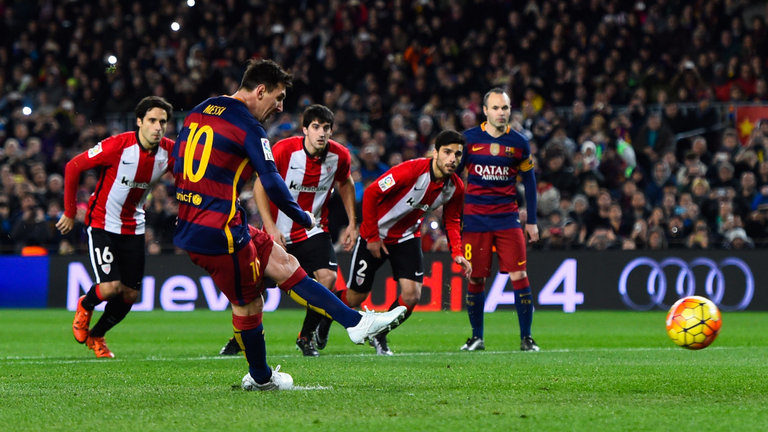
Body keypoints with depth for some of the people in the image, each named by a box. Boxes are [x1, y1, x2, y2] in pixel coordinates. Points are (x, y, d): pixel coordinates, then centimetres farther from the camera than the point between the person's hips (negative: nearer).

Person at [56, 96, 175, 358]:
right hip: (102, 225, -5)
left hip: (133, 228, 5)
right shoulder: (118, 146, -23)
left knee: (131, 294, 4)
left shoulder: (168, 151, -9)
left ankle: (96, 336, 30)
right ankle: (85, 306, 18)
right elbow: (73, 167, -13)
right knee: (111, 287, -19)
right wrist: (70, 213, -8)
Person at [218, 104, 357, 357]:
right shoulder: (284, 150, -18)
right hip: (279, 230, -2)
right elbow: (260, 186, -10)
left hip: (313, 230, 2)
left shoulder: (339, 155, -8)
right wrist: (271, 229, -17)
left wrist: (352, 223, 8)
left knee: (328, 276, -20)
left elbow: (345, 184, 14)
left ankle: (306, 336, -1)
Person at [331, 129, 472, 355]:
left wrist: (457, 252, -8)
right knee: (355, 297, 2)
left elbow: (452, 220, 8)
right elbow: (371, 193, -23)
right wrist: (372, 237, -18)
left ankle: (379, 337, 13)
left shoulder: (455, 187, -10)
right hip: (374, 237, -5)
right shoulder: (412, 170, -29)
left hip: (407, 237, 5)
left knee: (412, 295, -12)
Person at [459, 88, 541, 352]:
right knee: (475, 279, 1)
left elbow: (529, 182, 12)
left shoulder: (518, 143, 4)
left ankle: (526, 337, -2)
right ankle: (477, 337, 16)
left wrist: (532, 221, 10)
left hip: (507, 217, 0)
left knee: (519, 276, -9)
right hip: (474, 218, 0)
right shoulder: (469, 139, 1)